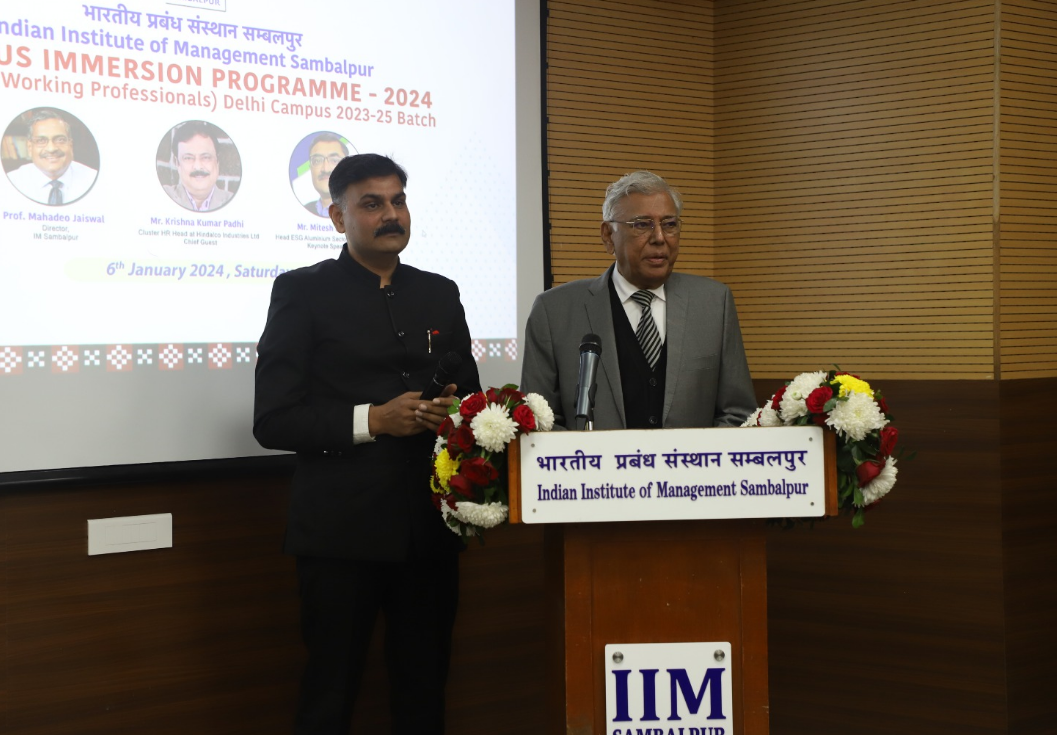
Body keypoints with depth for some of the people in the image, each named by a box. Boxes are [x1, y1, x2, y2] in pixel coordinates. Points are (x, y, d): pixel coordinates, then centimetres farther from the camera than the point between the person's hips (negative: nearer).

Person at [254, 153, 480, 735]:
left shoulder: (440, 294, 13)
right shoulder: (303, 292, -1)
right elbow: (272, 420, -7)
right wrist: (372, 420, -17)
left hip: (429, 528, 4)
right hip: (342, 531, -4)